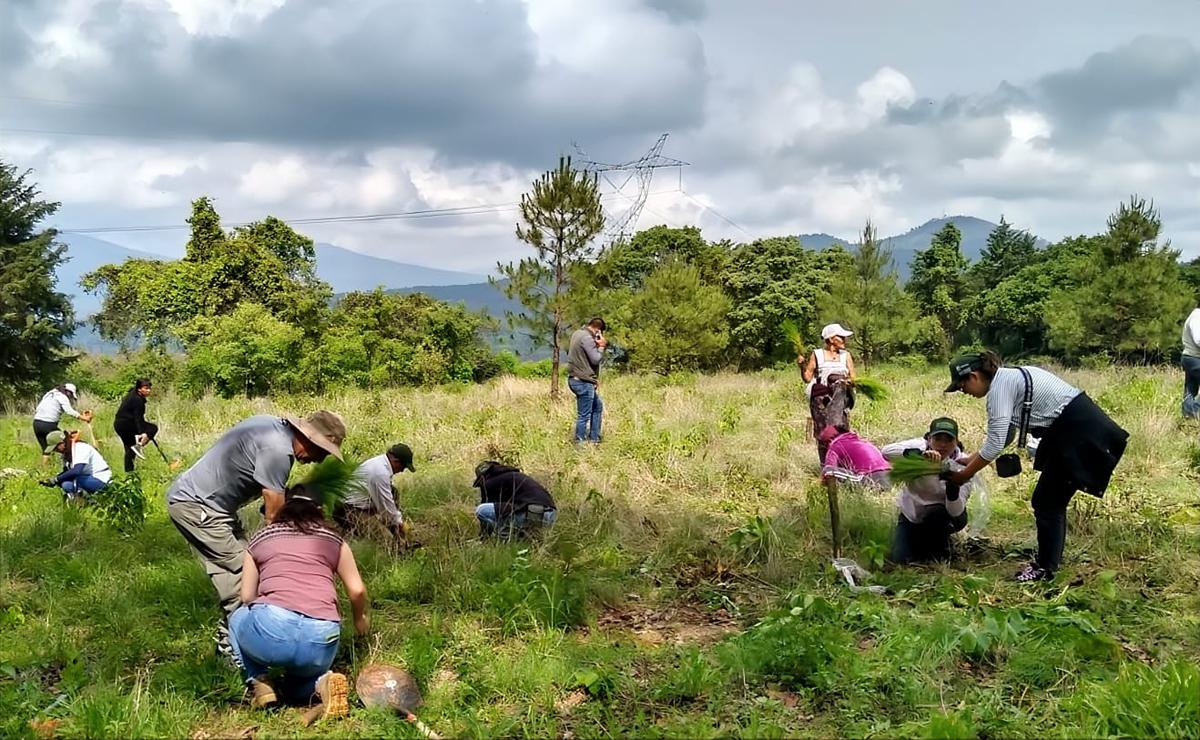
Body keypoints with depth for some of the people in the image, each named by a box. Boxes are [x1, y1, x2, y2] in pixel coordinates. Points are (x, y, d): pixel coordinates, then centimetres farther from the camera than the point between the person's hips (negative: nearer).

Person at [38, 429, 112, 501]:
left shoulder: (80, 447, -18)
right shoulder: (66, 452, 9)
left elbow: (77, 471, -30)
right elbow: (66, 472, 12)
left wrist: (56, 479, -24)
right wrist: (51, 480, -4)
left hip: (100, 480, -9)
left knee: (67, 484, -29)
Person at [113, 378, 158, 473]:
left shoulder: (132, 393, 11)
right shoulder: (138, 400, -19)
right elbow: (138, 418, -25)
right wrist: (142, 433, -31)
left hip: (118, 424, 10)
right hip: (126, 425, -10)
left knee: (130, 449, 16)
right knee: (153, 428, -7)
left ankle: (128, 471, 15)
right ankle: (139, 445, -20)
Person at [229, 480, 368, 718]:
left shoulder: (261, 538, 20)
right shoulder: (333, 540, 20)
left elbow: (246, 597, 20)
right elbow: (357, 591, 16)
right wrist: (360, 618, 37)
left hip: (272, 627, -1)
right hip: (322, 639, 1)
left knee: (238, 618, 34)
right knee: (300, 678, 35)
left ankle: (258, 682, 13)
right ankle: (319, 682, 0)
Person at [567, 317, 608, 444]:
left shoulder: (577, 333, 11)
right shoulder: (587, 338, -19)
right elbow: (595, 359, -21)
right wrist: (601, 347, -5)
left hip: (574, 378, 11)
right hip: (583, 381, -11)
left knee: (598, 406, 21)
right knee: (584, 415, -3)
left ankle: (594, 439, 25)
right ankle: (579, 443, 4)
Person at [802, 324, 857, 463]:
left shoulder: (846, 355, 16)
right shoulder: (816, 355, 9)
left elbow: (852, 378, 13)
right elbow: (808, 378, 7)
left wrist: (850, 381, -10)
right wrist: (802, 366, -9)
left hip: (840, 399, 1)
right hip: (821, 398, -1)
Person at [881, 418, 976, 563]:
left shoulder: (962, 465, -21)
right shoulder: (921, 446, -22)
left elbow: (956, 511, -30)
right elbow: (886, 451, -42)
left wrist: (953, 485, -48)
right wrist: (919, 454, -57)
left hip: (942, 518, -1)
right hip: (911, 517, 1)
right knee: (900, 559, -14)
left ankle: (940, 549, -3)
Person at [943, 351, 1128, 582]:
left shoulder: (1000, 387, -15)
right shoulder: (1008, 379, 14)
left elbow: (995, 445, -18)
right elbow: (1004, 436, 21)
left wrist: (964, 475, -8)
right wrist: (970, 460, 19)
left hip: (1080, 433, -10)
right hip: (1076, 428, 10)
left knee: (1047, 502, 0)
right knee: (1051, 500, 15)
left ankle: (1045, 568, 9)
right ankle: (1048, 561, 25)